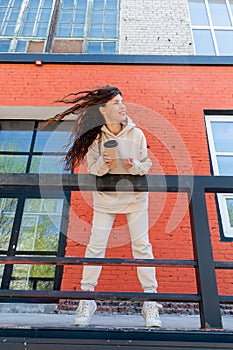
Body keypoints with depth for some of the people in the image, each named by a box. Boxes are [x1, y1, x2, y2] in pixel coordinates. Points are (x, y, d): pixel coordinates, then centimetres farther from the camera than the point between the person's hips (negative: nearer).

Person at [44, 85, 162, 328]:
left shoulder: (136, 134, -7)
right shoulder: (94, 137, -7)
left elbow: (146, 165, -1)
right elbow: (92, 169, -5)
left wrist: (134, 166, -22)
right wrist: (103, 164, -26)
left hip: (135, 196, 1)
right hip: (105, 197, 0)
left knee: (141, 246, 0)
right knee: (95, 246, 0)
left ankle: (150, 301, 13)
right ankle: (87, 299, 17)